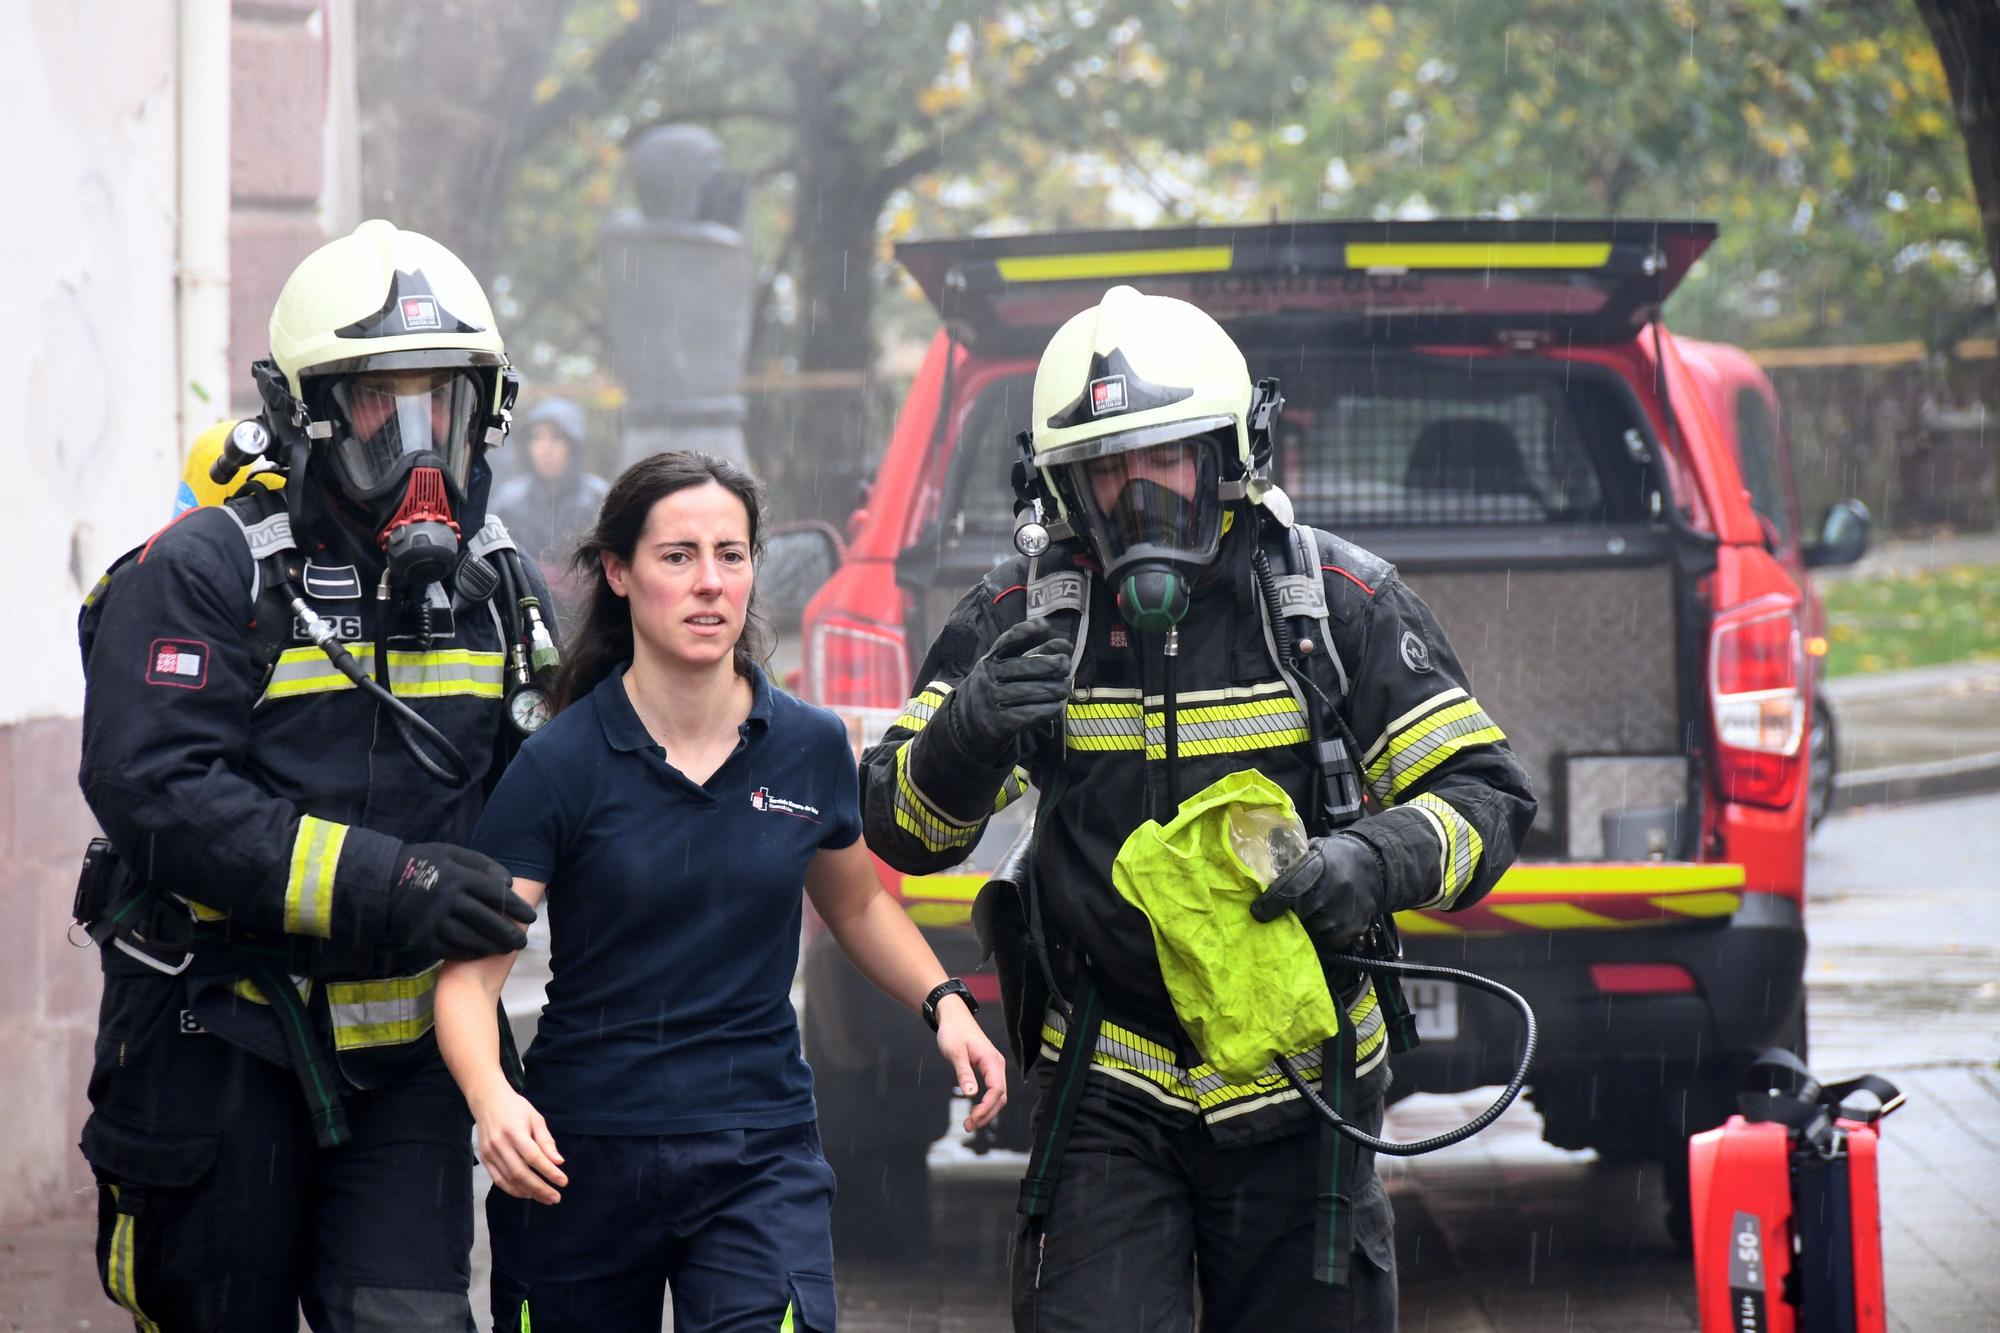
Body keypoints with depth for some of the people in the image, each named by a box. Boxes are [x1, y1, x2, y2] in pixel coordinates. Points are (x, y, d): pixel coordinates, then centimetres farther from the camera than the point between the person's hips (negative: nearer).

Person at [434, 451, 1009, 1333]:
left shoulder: (810, 748, 3)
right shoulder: (561, 765, -7)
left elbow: (856, 904, 23)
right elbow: (469, 973, -12)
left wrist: (943, 1003, 5)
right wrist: (493, 1098, -31)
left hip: (760, 1157, 1)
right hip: (581, 1157, -1)